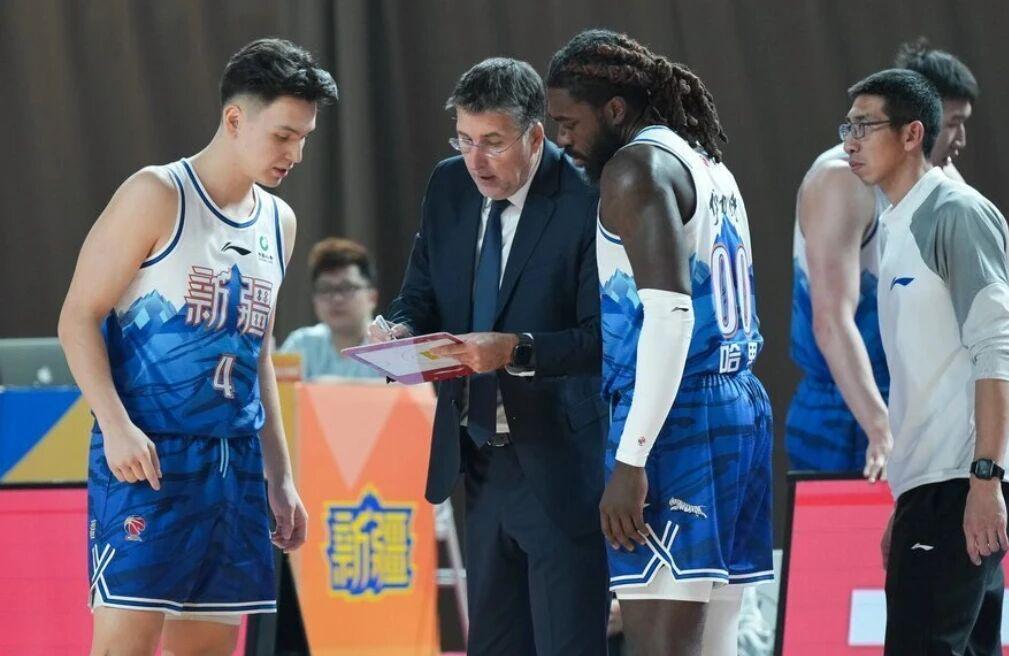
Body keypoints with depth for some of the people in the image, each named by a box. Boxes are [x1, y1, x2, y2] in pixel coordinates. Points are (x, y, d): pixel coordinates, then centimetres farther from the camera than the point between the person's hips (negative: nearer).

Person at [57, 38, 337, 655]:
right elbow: (78, 318, -9)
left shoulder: (278, 222, 15)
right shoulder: (158, 196, -6)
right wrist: (115, 425, -21)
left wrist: (281, 478, 20)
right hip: (147, 457, -7)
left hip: (235, 462, 7)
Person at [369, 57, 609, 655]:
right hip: (480, 461, 7)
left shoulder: (587, 202, -15)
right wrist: (403, 329, -9)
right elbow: (422, 293, 14)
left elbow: (605, 336, -17)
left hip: (558, 467, -7)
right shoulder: (451, 187, 6)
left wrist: (517, 350, -30)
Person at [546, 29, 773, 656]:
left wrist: (631, 459, -22)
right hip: (742, 408, 10)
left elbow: (670, 312, -19)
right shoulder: (710, 167, 20)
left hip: (679, 418, -10)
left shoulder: (637, 167, -8)